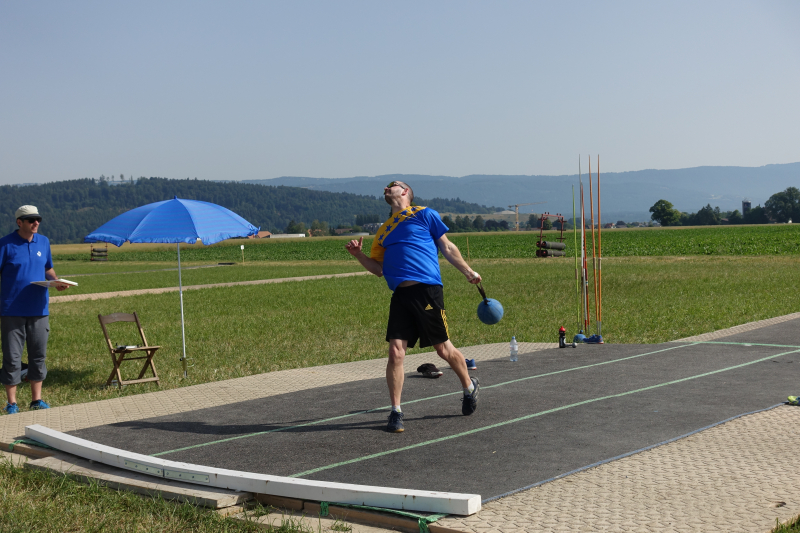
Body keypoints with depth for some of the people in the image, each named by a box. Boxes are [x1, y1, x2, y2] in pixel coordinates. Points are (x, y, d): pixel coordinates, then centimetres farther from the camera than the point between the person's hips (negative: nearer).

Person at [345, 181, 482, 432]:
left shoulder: (424, 214, 8)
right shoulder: (384, 230, 22)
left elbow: (447, 247, 11)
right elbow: (378, 269, 20)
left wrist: (468, 272, 10)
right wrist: (358, 254, 4)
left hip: (426, 289, -4)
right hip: (400, 294, 4)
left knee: (443, 349, 5)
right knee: (395, 352, -6)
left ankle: (469, 387, 32)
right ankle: (395, 412, 4)